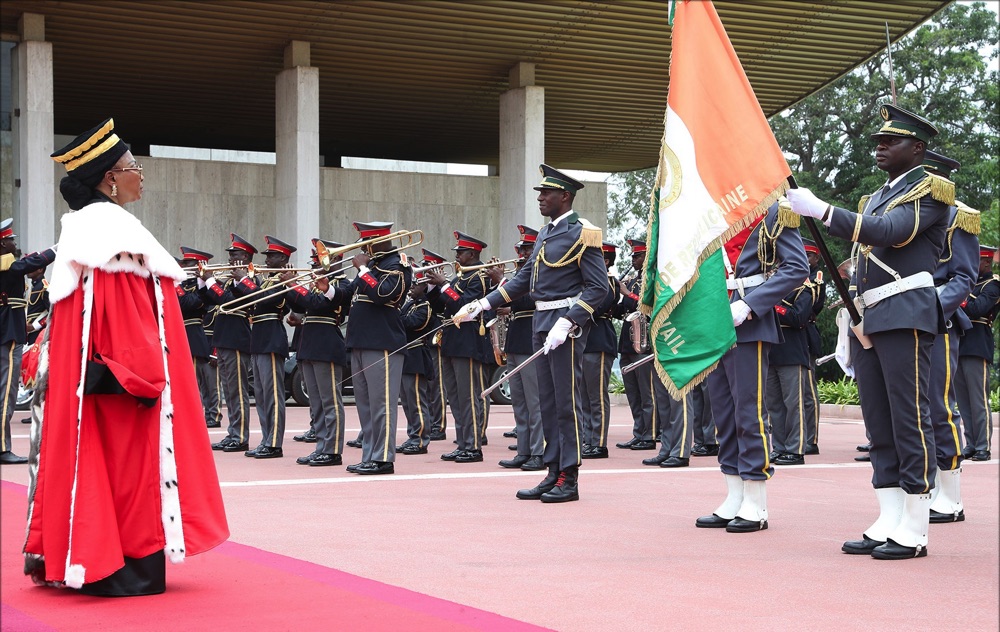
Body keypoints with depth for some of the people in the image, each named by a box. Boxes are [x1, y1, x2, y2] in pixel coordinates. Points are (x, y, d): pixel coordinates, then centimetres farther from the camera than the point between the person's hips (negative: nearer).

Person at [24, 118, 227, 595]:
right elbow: (124, 316, -21)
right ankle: (126, 567, 1)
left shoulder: (81, 228, 13)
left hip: (80, 370, 10)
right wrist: (143, 377, -18)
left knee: (89, 452, 12)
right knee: (127, 457, -3)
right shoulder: (114, 227, -16)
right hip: (125, 386, -10)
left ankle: (85, 560, 18)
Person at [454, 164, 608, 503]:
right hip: (542, 322, 9)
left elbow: (598, 288, -15)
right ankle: (554, 474, 16)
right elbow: (523, 280, 19)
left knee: (567, 401, -5)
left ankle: (569, 480, 0)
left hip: (567, 323, -9)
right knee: (548, 402, 10)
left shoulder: (582, 233, -10)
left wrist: (567, 323, -23)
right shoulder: (545, 234, 16)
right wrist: (481, 305, 12)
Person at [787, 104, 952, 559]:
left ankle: (914, 530, -4)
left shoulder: (929, 191, -3)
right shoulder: (876, 197, 22)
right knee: (879, 425, 7)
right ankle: (888, 523, 11)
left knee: (909, 419, -7)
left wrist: (820, 210, -26)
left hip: (905, 315, -8)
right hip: (868, 320, 8)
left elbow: (889, 232, -21)